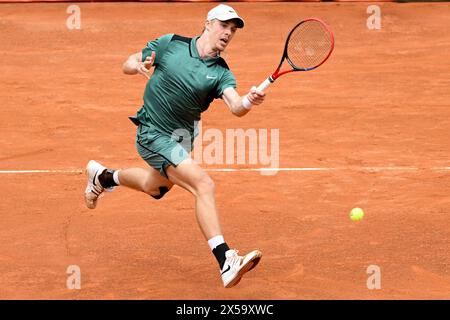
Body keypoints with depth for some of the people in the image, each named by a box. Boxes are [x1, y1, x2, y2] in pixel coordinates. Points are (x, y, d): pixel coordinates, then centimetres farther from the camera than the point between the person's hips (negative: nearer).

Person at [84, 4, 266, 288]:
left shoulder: (221, 73, -7)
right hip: (153, 134, -6)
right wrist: (139, 65, -24)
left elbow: (235, 106, -25)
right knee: (204, 185, -24)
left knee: (156, 188, 32)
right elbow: (128, 64, 0)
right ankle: (226, 262, -33)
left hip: (182, 138, 6)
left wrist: (249, 101, -48)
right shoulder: (170, 44, -10)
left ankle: (103, 176, 61)